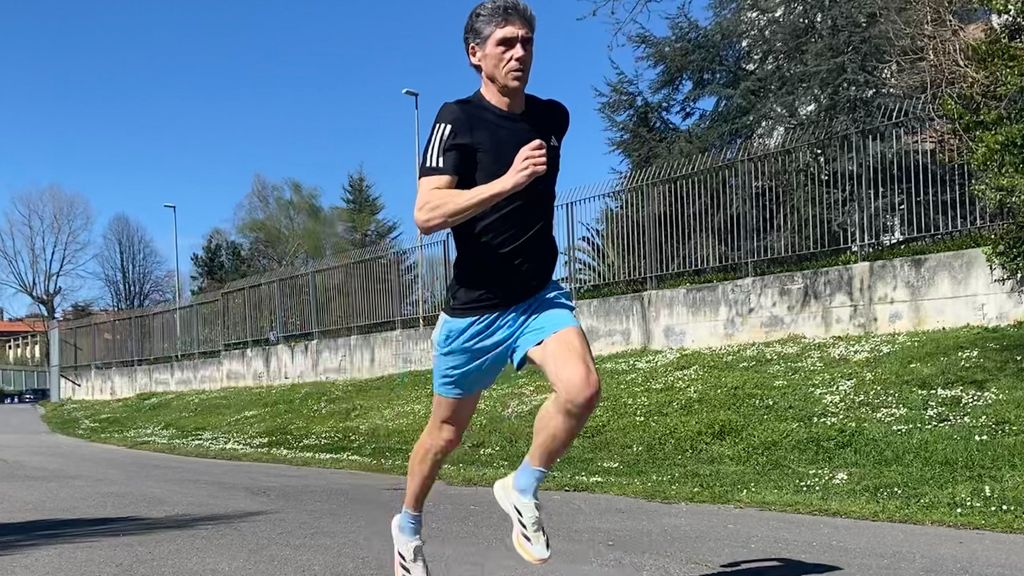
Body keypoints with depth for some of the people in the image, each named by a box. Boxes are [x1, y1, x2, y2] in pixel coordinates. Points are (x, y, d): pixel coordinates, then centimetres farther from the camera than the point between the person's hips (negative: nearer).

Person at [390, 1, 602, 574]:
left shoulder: (553, 116, 4)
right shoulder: (458, 119, -13)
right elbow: (427, 214, -27)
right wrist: (508, 181, -34)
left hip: (540, 295, 4)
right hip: (474, 307, -3)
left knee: (582, 388, -23)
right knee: (447, 431, 12)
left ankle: (521, 490, 3)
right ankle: (409, 526, 40)